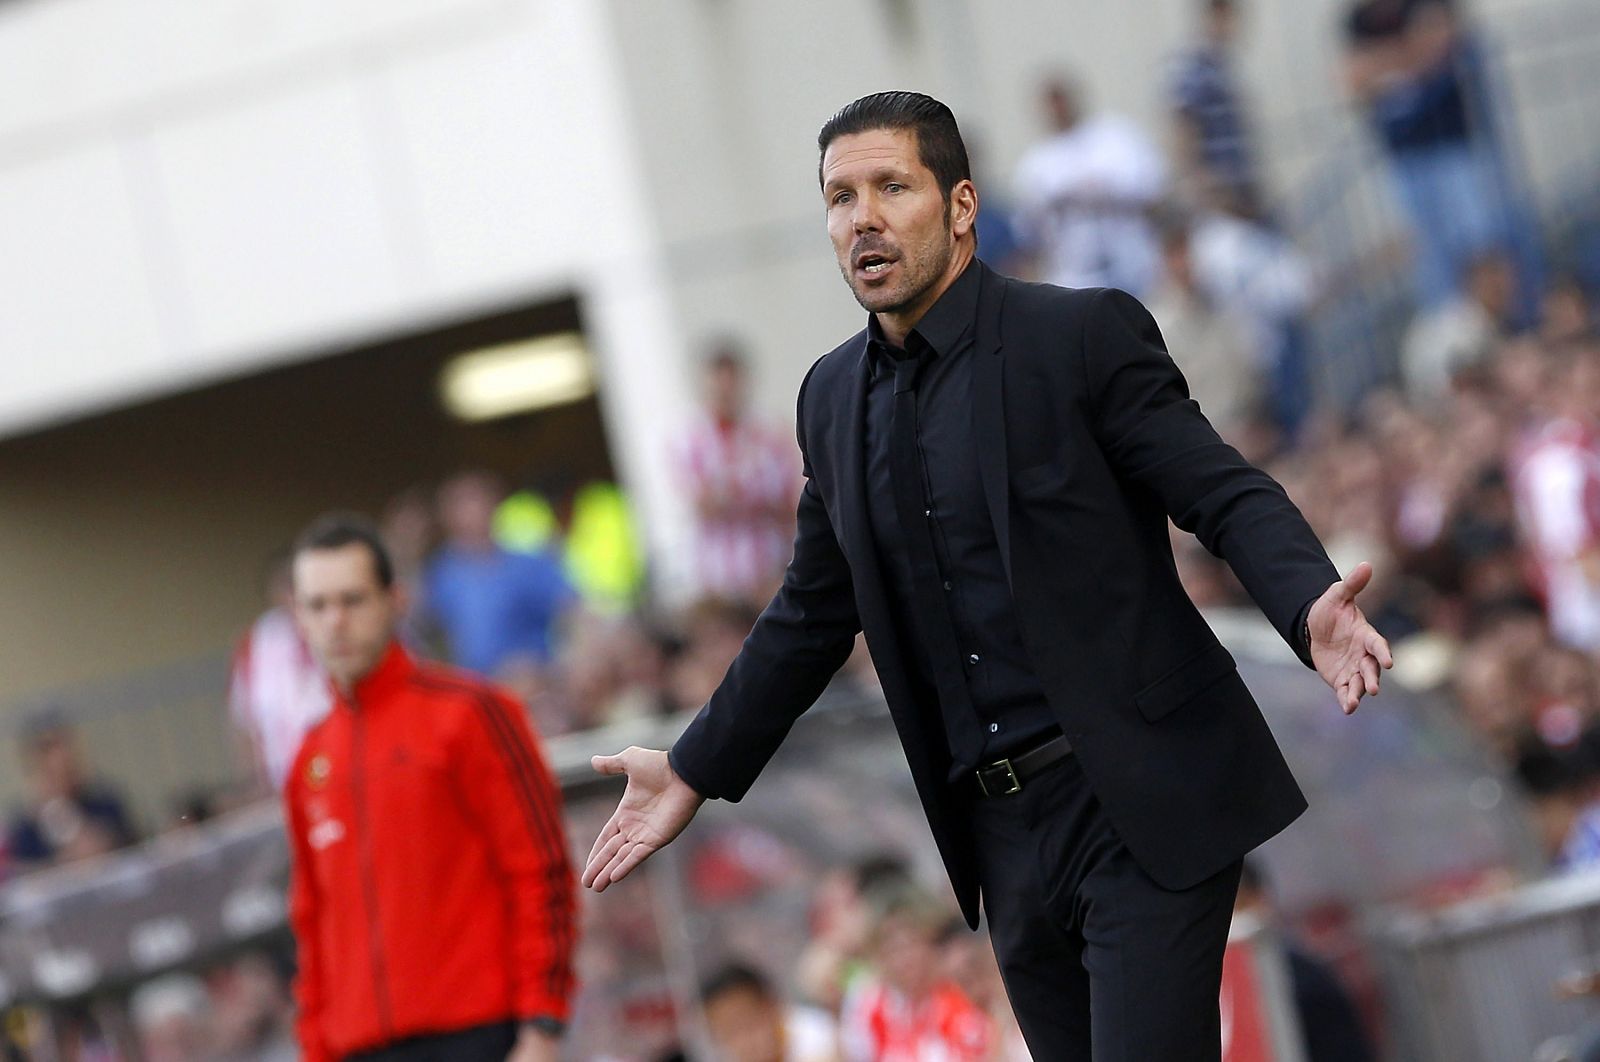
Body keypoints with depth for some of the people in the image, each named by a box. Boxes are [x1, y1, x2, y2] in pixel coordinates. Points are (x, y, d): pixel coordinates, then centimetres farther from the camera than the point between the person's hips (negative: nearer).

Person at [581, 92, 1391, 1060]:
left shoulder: (1083, 335, -6)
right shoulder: (835, 398, 12)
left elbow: (1228, 495, -11)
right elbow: (816, 610, 21)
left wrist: (1310, 607, -30)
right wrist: (697, 773, 20)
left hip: (1142, 807, -6)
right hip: (1004, 833, 6)